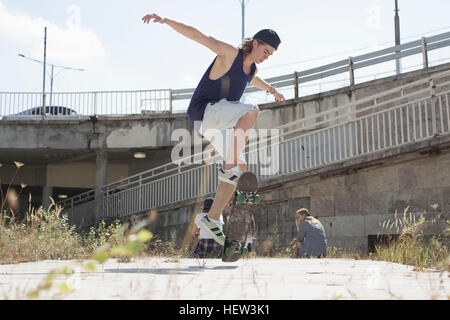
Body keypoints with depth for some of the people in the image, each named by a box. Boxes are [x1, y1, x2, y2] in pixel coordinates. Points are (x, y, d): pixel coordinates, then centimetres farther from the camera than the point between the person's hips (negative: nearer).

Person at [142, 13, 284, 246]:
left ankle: (212, 218, 6)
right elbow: (197, 35, -16)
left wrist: (271, 90, 55)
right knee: (252, 111, -31)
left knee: (240, 168, 2)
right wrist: (165, 20, -24)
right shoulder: (230, 53, -10)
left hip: (217, 121, 9)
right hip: (202, 111, -9)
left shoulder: (252, 68, 14)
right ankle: (228, 168, -27)